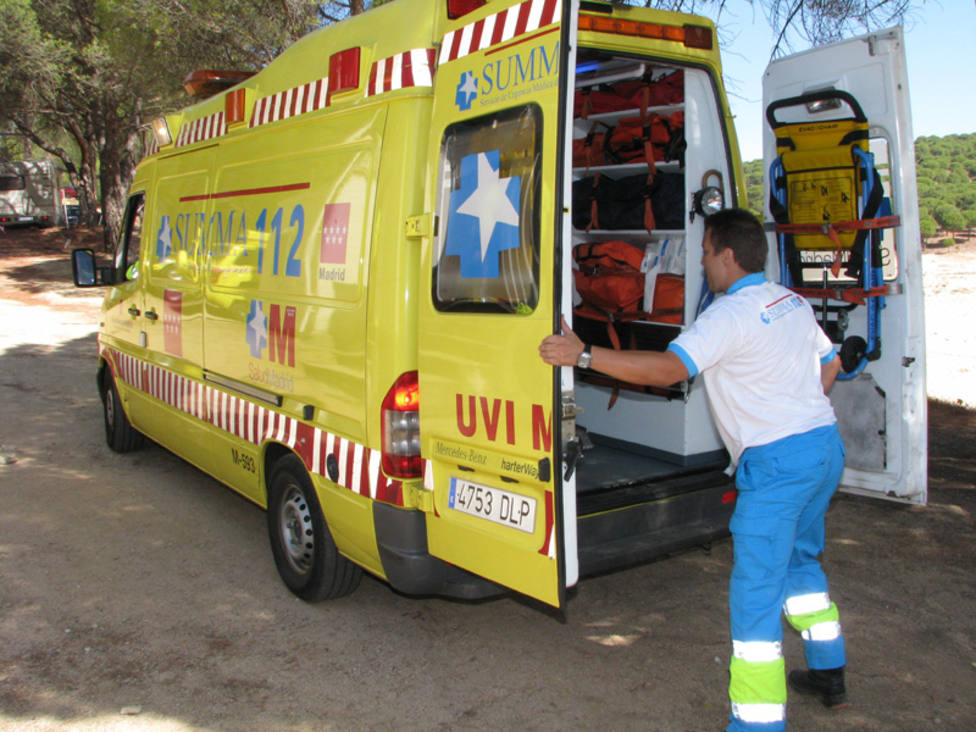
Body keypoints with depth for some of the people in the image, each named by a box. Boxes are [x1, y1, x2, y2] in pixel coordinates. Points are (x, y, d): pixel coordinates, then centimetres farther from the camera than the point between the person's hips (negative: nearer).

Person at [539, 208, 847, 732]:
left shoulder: (730, 314, -16)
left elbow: (668, 369, -28)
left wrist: (583, 354, -28)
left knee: (755, 594, -5)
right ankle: (828, 674, 39)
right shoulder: (792, 302, 13)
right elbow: (831, 363, 25)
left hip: (778, 461, -10)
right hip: (826, 443, 10)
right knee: (798, 559, 27)